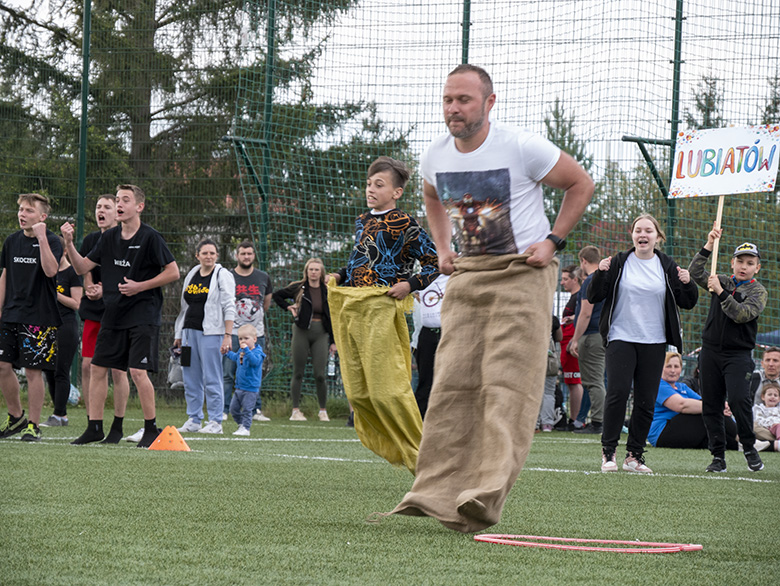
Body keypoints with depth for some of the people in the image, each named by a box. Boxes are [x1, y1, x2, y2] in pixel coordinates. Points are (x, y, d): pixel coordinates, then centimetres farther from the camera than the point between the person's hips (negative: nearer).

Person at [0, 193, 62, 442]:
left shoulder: (51, 241, -7)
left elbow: (50, 270, -24)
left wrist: (41, 237, -26)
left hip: (39, 317, -6)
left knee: (33, 370, -4)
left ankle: (33, 425, 5)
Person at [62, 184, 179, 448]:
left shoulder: (150, 237, -9)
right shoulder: (109, 238, 9)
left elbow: (173, 272, -9)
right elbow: (82, 267, 11)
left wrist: (140, 286, -14)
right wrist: (69, 243, -4)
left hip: (143, 315, -7)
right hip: (113, 314, 7)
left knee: (138, 371, -13)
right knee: (98, 367, 4)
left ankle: (151, 428, 0)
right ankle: (94, 427, 13)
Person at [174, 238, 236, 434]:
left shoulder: (222, 276, -3)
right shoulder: (191, 275, 15)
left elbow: (229, 308, -8)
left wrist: (228, 336, -16)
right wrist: (179, 335, 20)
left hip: (211, 332, -6)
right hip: (190, 330, 6)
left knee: (211, 379, -6)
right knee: (190, 379, 6)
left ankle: (215, 422, -1)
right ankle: (194, 420, 14)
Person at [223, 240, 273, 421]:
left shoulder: (263, 278, 9)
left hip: (256, 333, 2)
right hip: (233, 332, -2)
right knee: (227, 374, -5)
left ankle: (256, 410, 10)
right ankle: (223, 410, -1)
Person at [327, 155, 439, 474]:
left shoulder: (404, 225, -5)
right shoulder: (362, 222, 18)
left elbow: (435, 262, -3)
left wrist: (410, 284, -15)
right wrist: (340, 276, 16)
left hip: (381, 308, -8)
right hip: (351, 309, 8)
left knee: (386, 390, -11)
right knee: (357, 392, 3)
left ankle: (418, 452, 2)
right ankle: (393, 446, 17)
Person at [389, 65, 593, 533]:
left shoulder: (521, 147, -13)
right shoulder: (437, 156, 4)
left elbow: (581, 183, 0)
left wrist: (553, 241, -6)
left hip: (523, 273, -5)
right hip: (467, 275, 5)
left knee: (506, 384, -14)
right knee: (452, 384, -2)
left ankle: (487, 496, -23)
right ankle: (436, 496, -3)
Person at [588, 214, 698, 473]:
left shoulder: (667, 266, 7)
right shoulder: (619, 263, 1)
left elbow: (688, 303, 11)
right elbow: (593, 297, 2)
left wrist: (687, 284, -9)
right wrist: (600, 274, -15)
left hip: (654, 343, 2)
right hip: (621, 339, -2)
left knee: (646, 401, 2)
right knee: (617, 393, -13)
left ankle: (634, 456, 10)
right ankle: (608, 451, -3)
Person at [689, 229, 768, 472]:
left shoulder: (758, 291, 0)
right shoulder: (723, 281, 11)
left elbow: (742, 314, -16)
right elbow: (695, 274, -3)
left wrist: (720, 291, -22)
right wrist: (709, 245, -10)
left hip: (738, 354, -4)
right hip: (711, 350, 4)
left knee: (739, 399, -20)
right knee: (710, 404, 2)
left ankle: (749, 447, 0)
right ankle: (718, 456, 9)